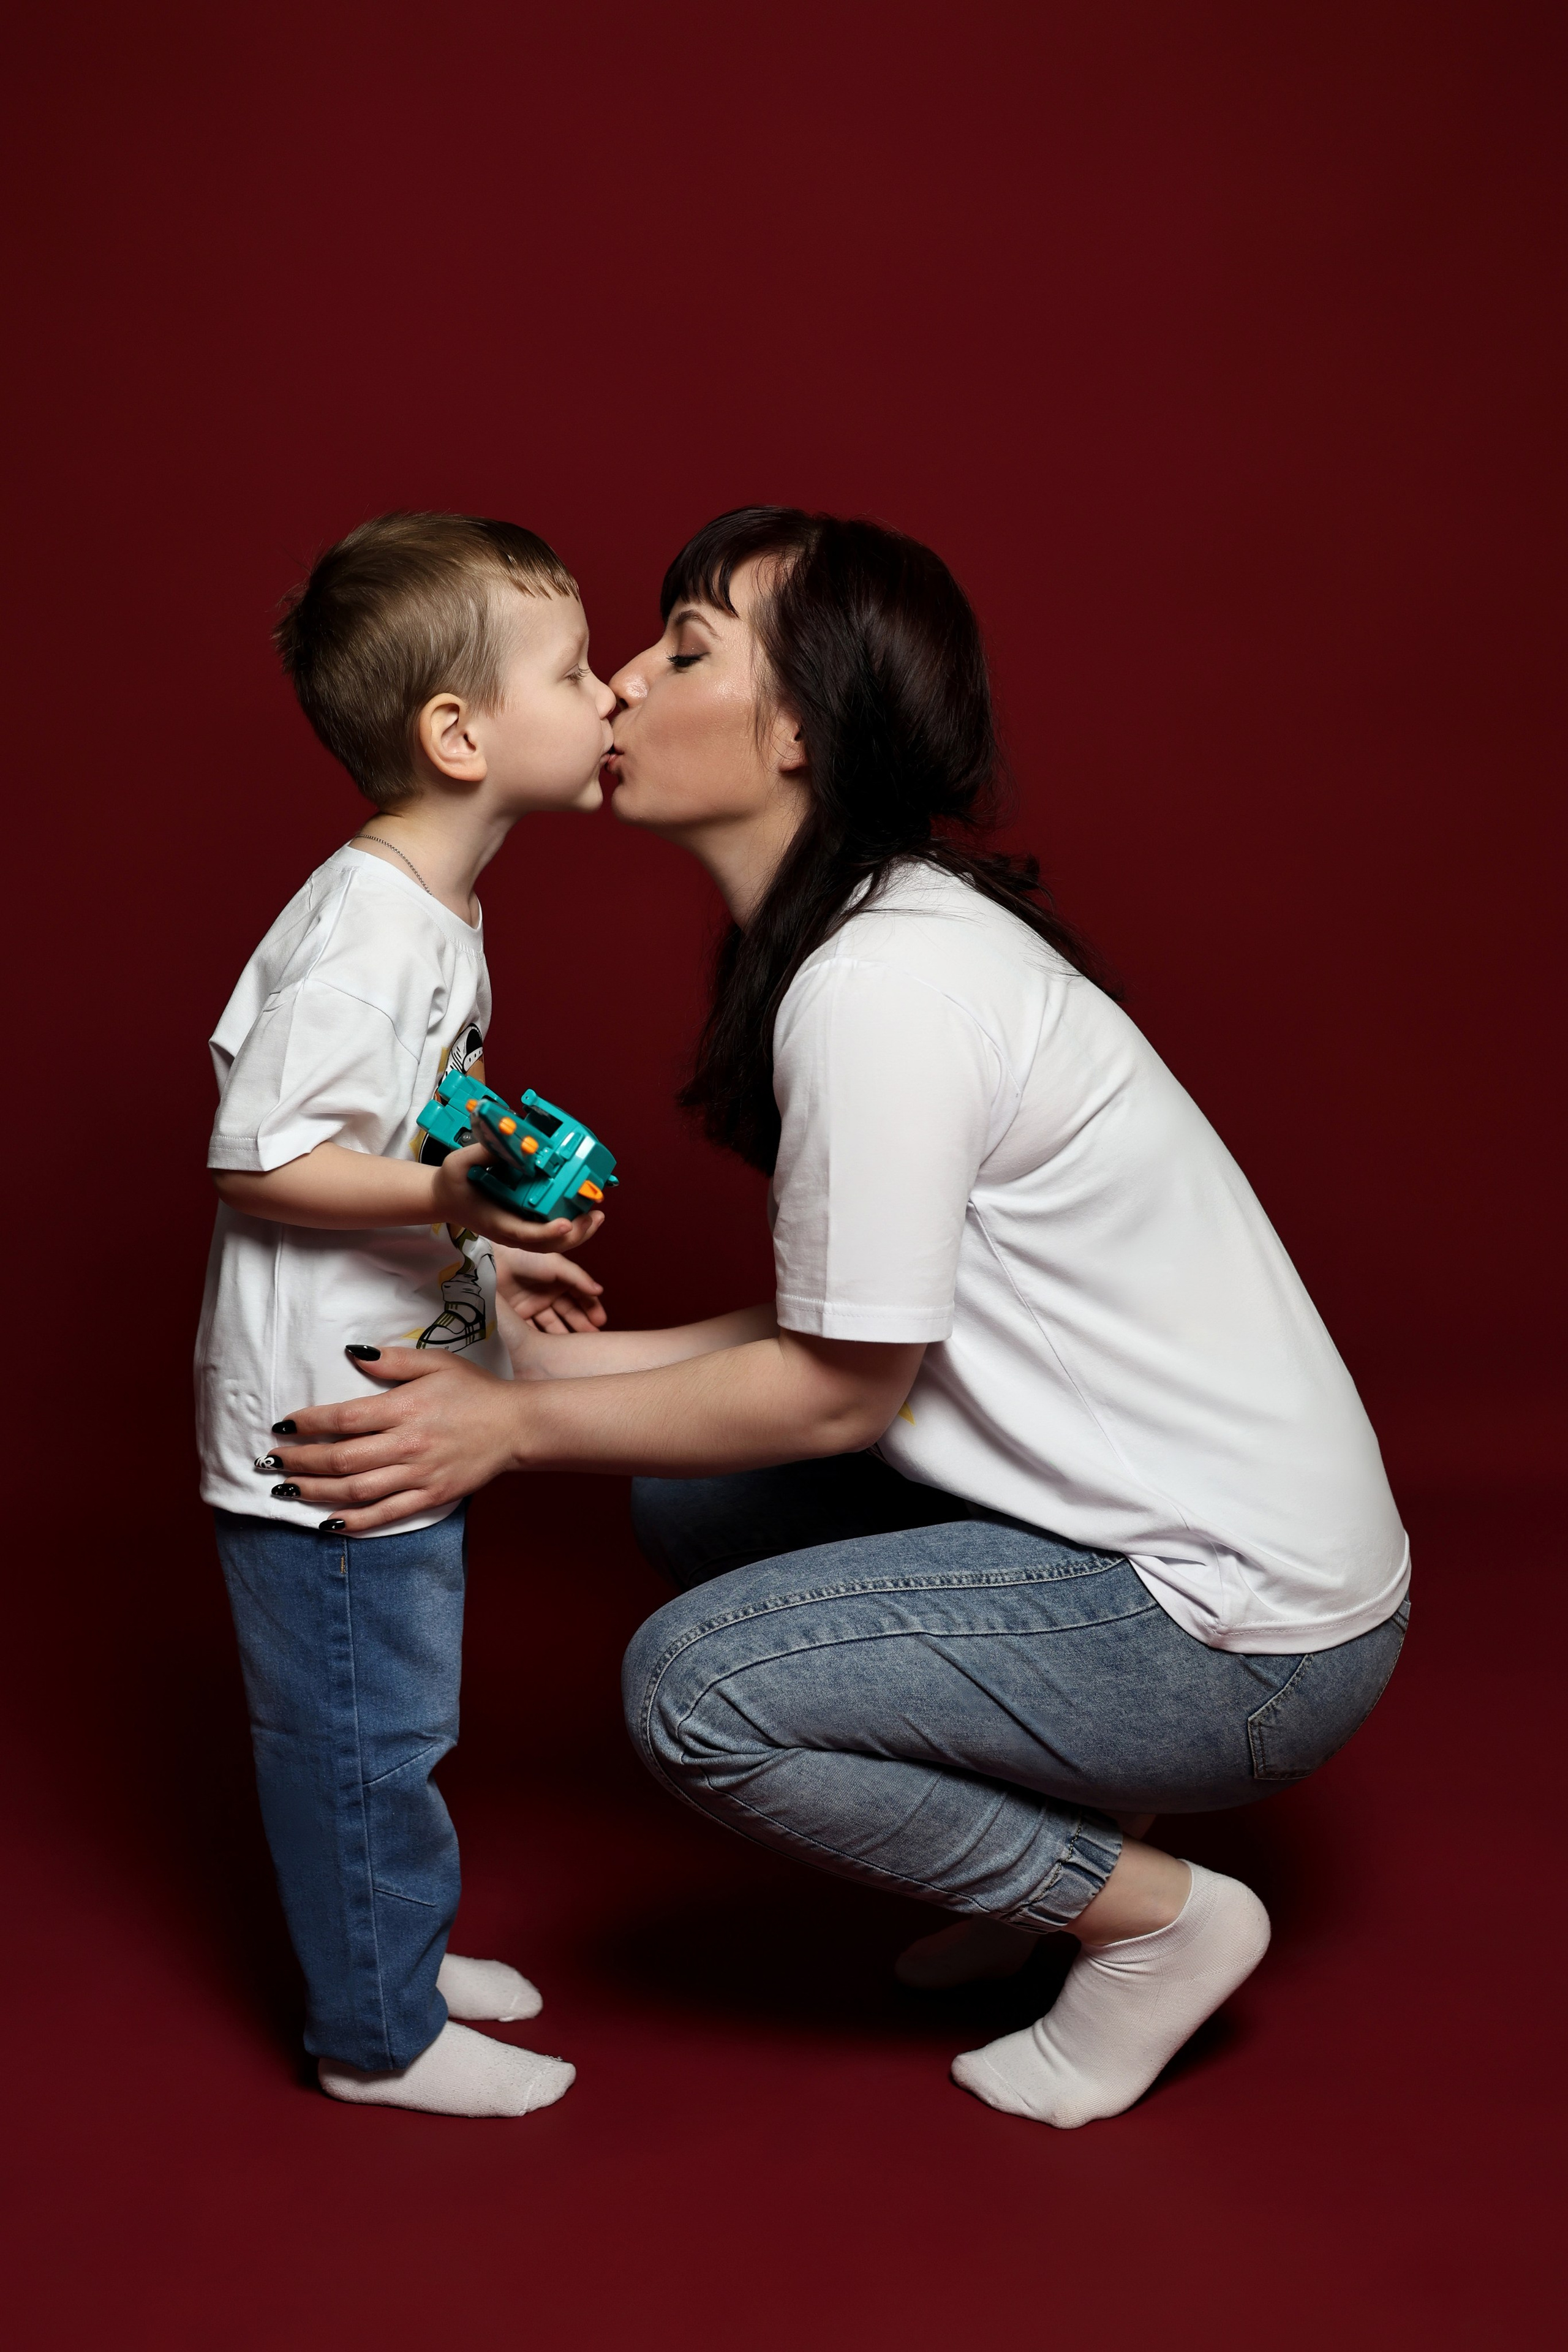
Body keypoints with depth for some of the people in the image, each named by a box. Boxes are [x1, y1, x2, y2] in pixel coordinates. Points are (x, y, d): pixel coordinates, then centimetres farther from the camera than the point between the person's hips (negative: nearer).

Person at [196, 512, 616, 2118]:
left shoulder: (432, 915, 10)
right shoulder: (364, 931, -23)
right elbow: (258, 1160, -25)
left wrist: (484, 1258, 17)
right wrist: (448, 1198, -34)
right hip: (324, 1427, -10)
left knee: (392, 1713, 23)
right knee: (358, 1731, 5)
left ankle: (396, 1945, 41)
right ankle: (378, 2033, 21)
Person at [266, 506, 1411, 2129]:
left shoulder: (881, 986, -24)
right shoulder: (870, 934, 6)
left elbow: (840, 1391, -17)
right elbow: (848, 1325, 8)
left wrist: (517, 1426, -9)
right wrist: (549, 1362, 8)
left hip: (1246, 1630, -9)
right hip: (1132, 1513, 9)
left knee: (692, 1690, -15)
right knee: (690, 1496, 10)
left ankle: (1148, 1911, 2)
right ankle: (1056, 1831, 18)